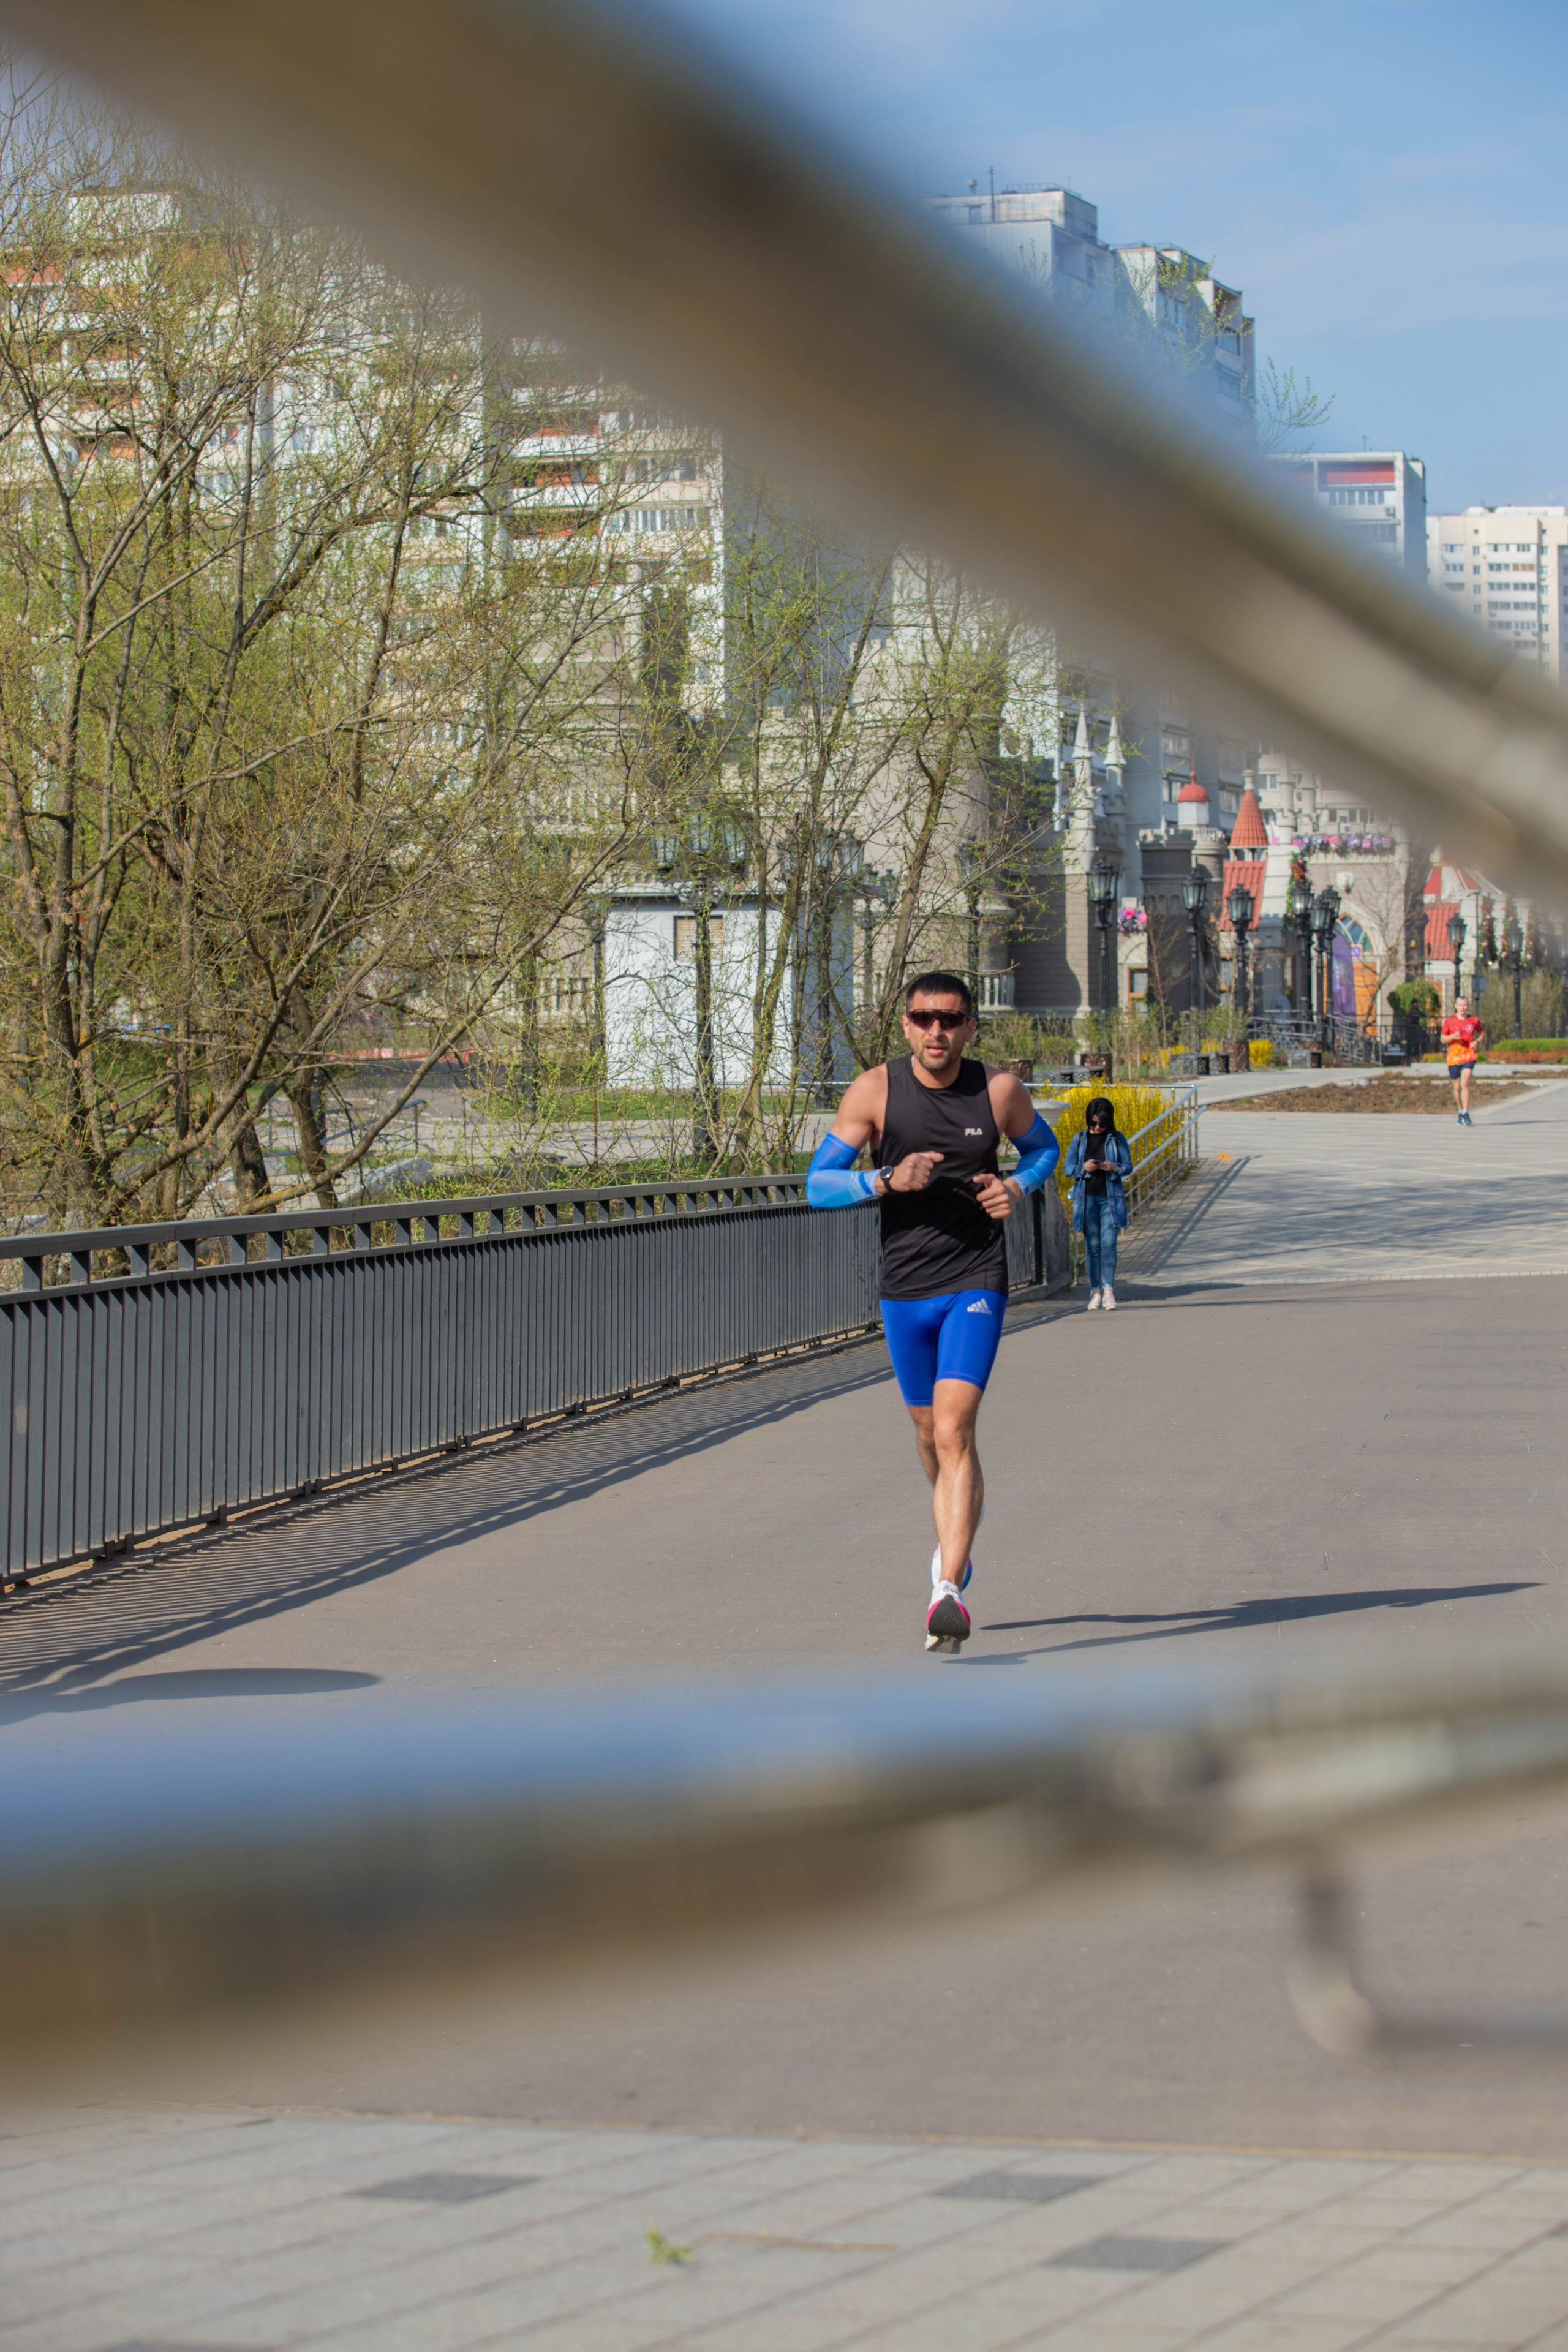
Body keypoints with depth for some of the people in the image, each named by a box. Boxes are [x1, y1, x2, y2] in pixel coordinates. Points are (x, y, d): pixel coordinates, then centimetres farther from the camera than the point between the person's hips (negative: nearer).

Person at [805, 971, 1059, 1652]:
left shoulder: (999, 1091, -4)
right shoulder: (876, 1090, -5)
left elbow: (1044, 1147, 17)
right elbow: (818, 1185, -5)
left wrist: (1017, 1187, -5)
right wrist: (886, 1180, -22)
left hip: (975, 1284, -2)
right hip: (904, 1289, 2)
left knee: (953, 1429, -17)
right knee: (929, 1430, 18)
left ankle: (947, 1590, -20)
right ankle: (960, 1523, 49)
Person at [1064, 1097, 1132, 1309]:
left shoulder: (1117, 1139, 5)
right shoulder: (1079, 1140, 7)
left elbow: (1128, 1167, 7)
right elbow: (1068, 1168, 7)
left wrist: (1114, 1168, -14)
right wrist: (1083, 1168, -13)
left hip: (1110, 1198, -1)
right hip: (1087, 1198, 1)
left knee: (1109, 1243, -11)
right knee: (1092, 1246, 3)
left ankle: (1109, 1290, -12)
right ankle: (1095, 1291, 8)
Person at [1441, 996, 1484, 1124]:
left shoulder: (1474, 1021, 3)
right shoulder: (1450, 1020, 2)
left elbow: (1482, 1033, 19)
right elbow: (1443, 1039, 5)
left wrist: (1478, 1041, -2)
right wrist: (1453, 1037, -17)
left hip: (1469, 1056, -1)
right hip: (1453, 1057, 1)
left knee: (1465, 1083, -18)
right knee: (1457, 1086, 8)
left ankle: (1466, 1115, -19)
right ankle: (1461, 1111, 31)